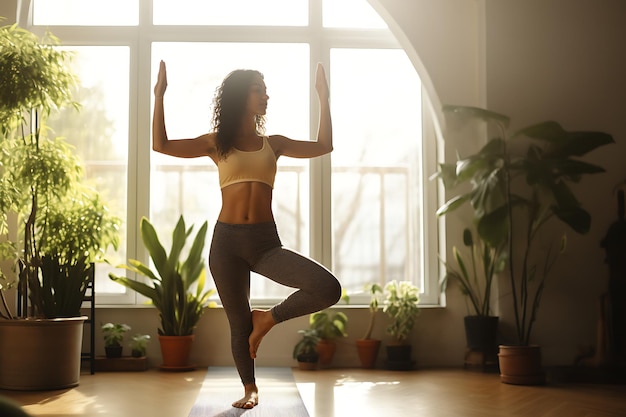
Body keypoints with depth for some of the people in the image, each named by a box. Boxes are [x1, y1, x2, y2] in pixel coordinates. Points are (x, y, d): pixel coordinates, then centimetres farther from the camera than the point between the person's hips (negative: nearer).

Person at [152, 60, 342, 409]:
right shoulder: (217, 142, 7)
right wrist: (160, 96, -2)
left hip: (266, 242, 1)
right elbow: (161, 145, 2)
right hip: (227, 241, -1)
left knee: (328, 289, -20)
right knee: (239, 324, 6)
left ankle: (267, 318, 4)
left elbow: (324, 146, 15)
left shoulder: (273, 143, 13)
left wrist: (324, 98, 16)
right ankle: (250, 389, 29)